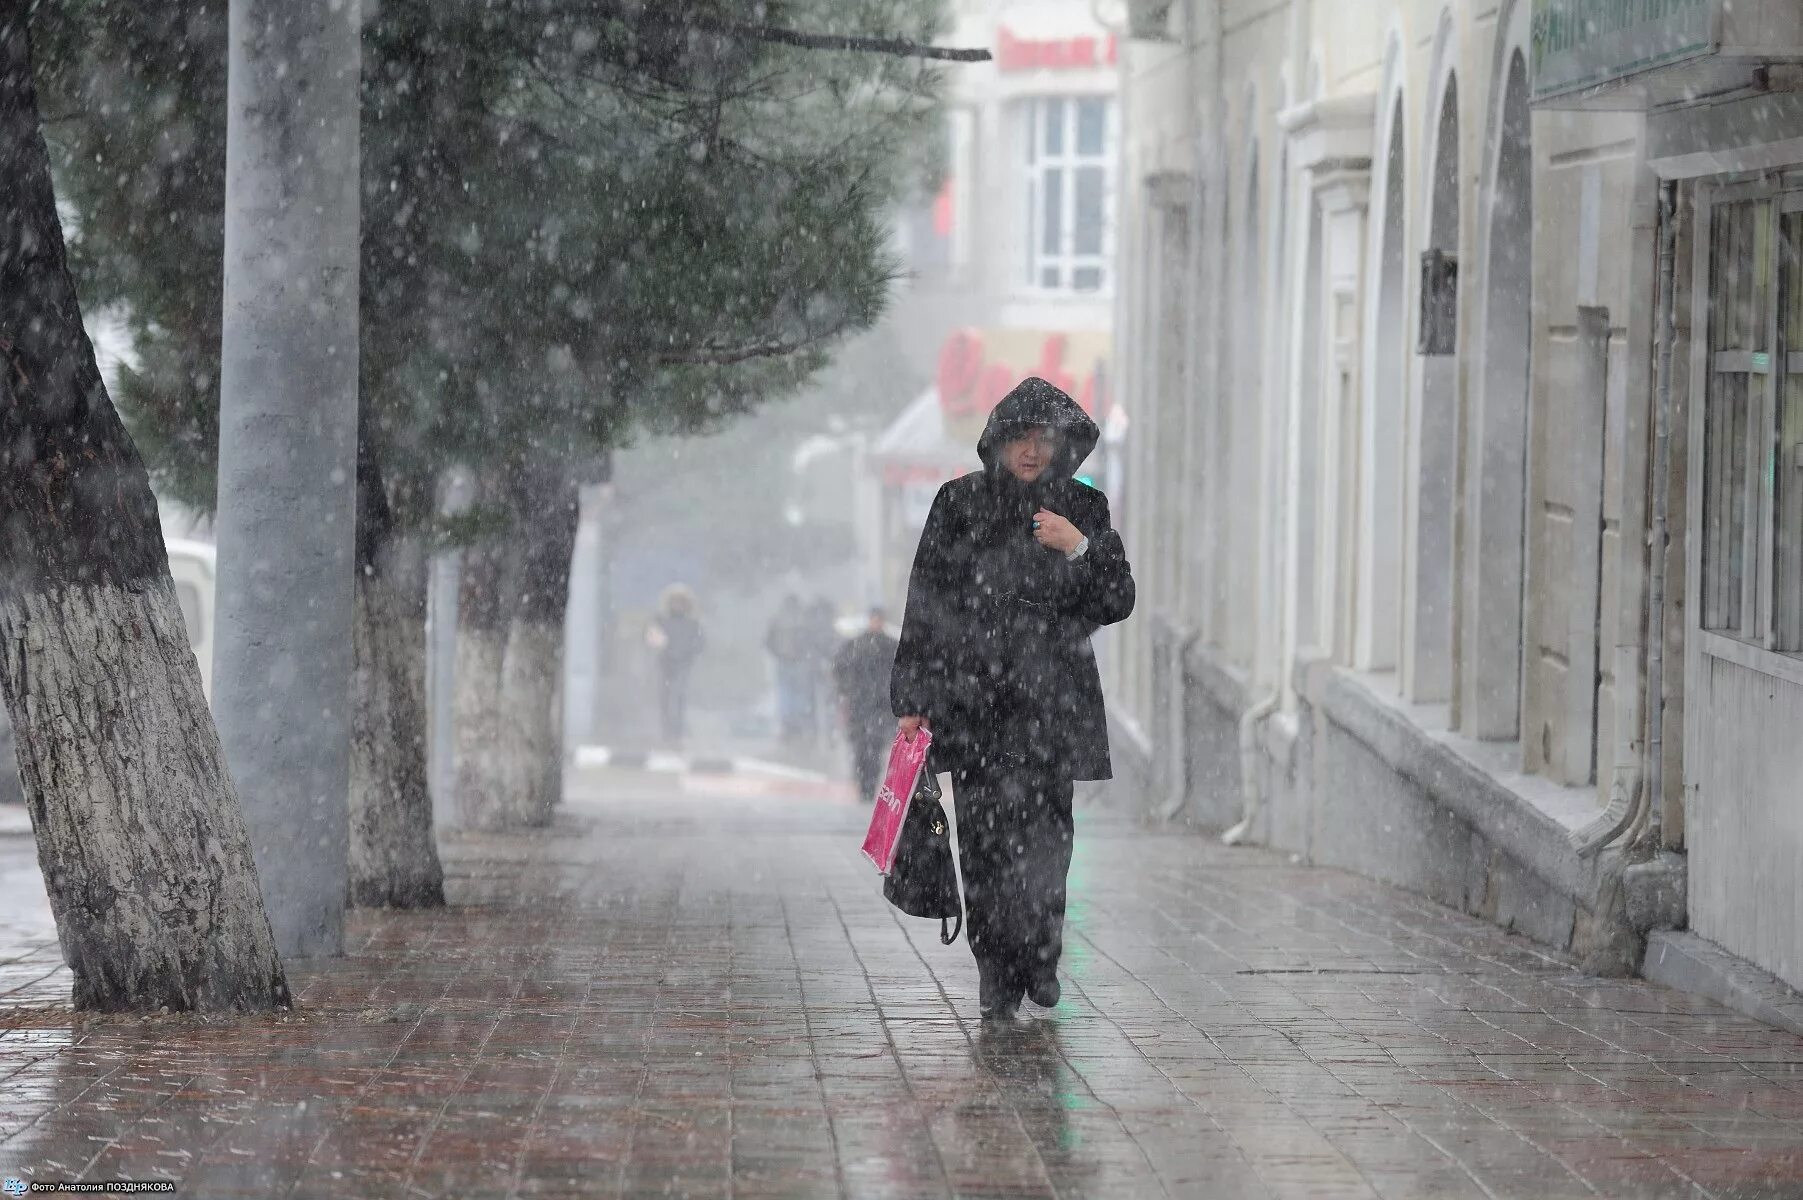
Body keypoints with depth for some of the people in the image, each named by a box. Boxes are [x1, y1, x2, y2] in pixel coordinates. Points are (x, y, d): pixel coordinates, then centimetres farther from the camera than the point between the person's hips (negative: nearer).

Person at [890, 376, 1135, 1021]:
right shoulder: (960, 503, 3)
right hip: (974, 695, 0)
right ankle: (997, 971, 6)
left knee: (1046, 835, -7)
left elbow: (1118, 604, 3)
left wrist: (1078, 548, -14)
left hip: (1053, 697, 0)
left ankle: (1040, 961, 7)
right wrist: (912, 698, -1)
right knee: (984, 840, -2)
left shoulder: (1083, 508, 6)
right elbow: (925, 604, 4)